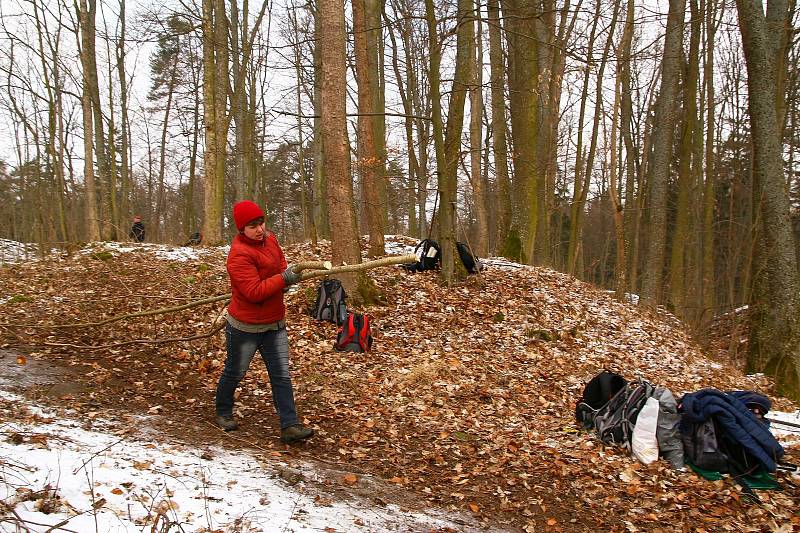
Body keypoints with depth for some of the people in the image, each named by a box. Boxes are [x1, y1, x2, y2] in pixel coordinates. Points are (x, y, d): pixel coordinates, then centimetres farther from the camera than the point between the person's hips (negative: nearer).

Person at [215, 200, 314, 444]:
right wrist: (283, 278, -30)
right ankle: (223, 413, 39)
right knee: (234, 373, 15)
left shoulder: (269, 238, 2)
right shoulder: (239, 255, -24)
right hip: (246, 327, -6)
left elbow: (279, 264, 22)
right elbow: (254, 292, -30)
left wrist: (287, 273, 2)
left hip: (275, 324, 7)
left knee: (281, 375, 3)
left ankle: (290, 426, 5)